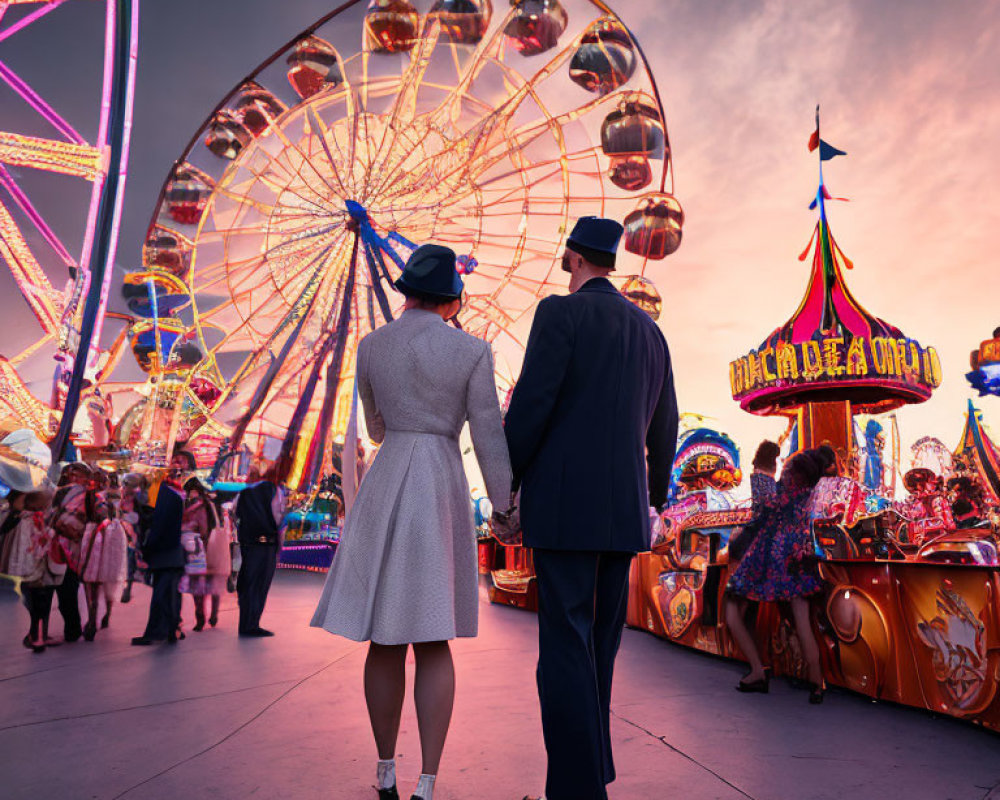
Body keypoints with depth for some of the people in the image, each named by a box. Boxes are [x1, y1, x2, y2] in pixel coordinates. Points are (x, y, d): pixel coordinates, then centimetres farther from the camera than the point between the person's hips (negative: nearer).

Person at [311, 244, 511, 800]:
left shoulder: (370, 346, 6)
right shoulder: (473, 352, -3)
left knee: (385, 638, 11)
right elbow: (490, 438, -5)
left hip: (384, 486, 2)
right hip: (444, 493, -1)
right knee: (433, 640, 7)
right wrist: (507, 513, 0)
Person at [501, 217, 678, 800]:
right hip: (624, 510, 7)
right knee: (600, 641, 16)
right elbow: (663, 429, 19)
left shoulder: (560, 312, -4)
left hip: (565, 504, -7)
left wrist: (502, 487, -4)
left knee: (565, 646, -3)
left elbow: (530, 406, -14)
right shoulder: (650, 330, 16)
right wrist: (654, 500, 29)